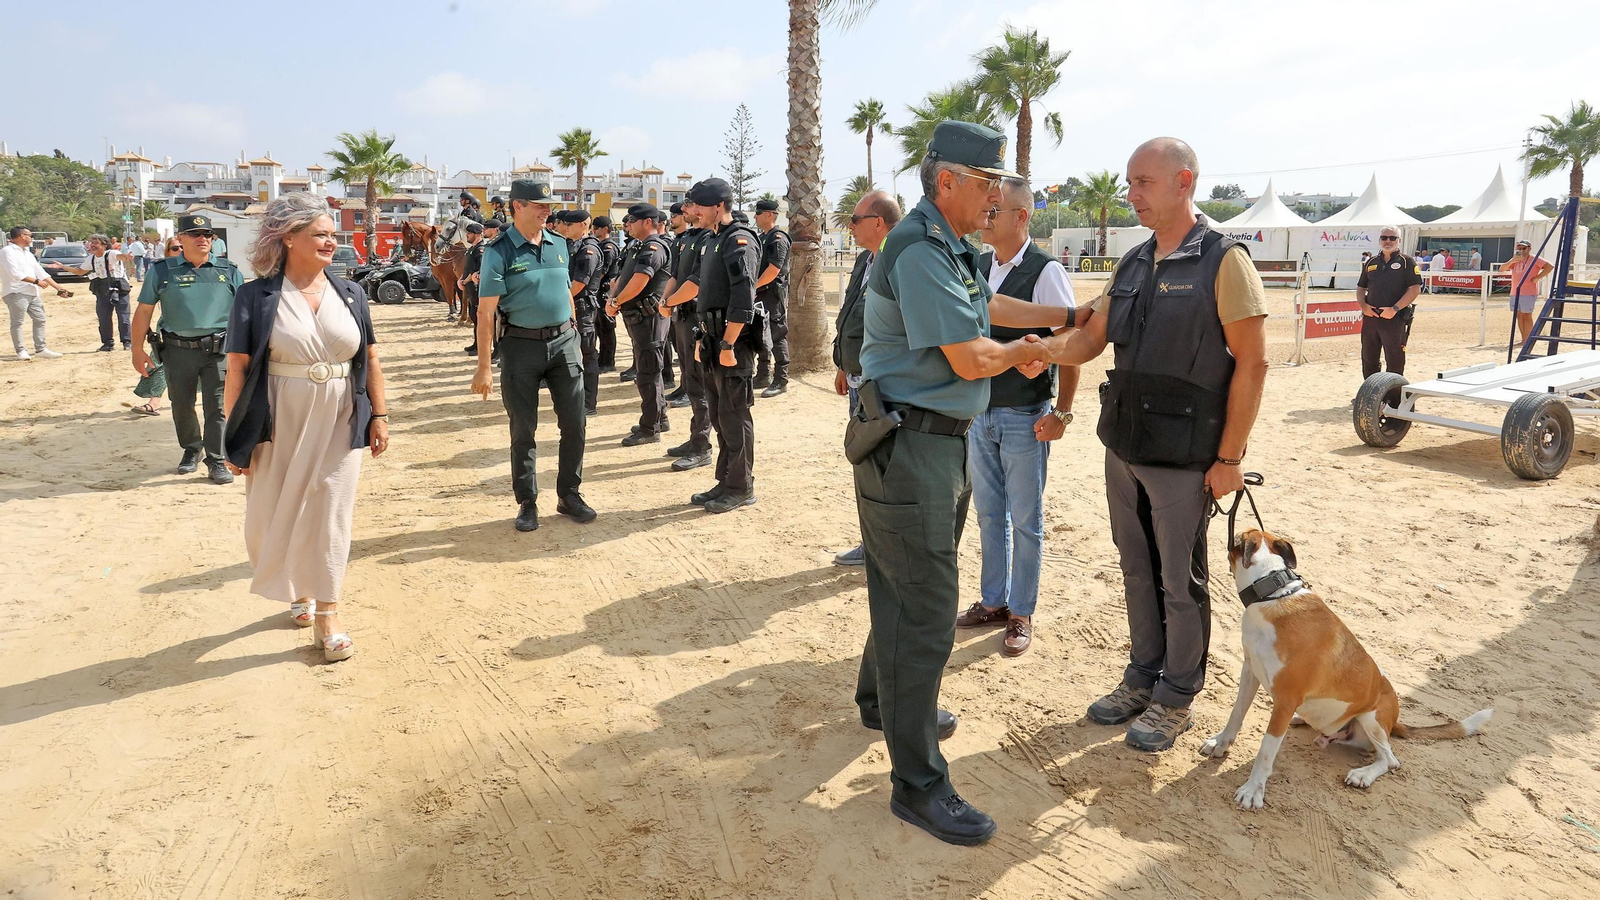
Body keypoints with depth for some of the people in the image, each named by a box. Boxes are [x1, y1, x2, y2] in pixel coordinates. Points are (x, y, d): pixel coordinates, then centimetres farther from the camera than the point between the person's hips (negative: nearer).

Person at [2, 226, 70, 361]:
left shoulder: (28, 254, 18)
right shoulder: (8, 252, -8)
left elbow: (41, 273, 17)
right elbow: (15, 273, -18)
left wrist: (58, 287, 11)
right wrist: (36, 281, -15)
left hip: (32, 293, 8)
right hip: (16, 292, -8)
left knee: (39, 319, 7)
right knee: (17, 322, -2)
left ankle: (40, 349, 12)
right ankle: (20, 351, 2)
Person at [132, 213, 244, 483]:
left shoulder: (229, 271, 6)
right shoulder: (162, 271, 5)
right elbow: (144, 310, 7)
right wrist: (138, 349, 4)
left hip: (218, 349, -1)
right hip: (179, 349, 1)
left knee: (216, 406, -2)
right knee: (181, 405, 12)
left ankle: (216, 461, 6)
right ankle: (191, 450, 33)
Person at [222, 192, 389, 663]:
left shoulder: (350, 294, 5)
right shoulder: (256, 297, -5)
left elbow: (370, 359, 8)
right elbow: (238, 368, -5)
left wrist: (379, 415, 3)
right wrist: (235, 436, -6)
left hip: (339, 425, 1)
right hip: (279, 426, -1)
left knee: (329, 516, 3)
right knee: (275, 517, 10)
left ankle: (326, 613, 12)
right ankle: (299, 593, 36)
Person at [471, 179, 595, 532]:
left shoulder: (559, 245, 8)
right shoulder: (499, 251, -9)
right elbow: (486, 311, -12)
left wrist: (571, 339, 14)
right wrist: (484, 367, -17)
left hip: (563, 342, 4)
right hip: (522, 346, -4)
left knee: (574, 424, 6)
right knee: (523, 430, 6)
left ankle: (569, 494, 21)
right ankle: (527, 503, 18)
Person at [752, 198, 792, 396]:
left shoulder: (778, 238, -13)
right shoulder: (762, 238, 15)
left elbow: (773, 270, -21)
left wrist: (753, 286, -15)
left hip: (774, 294, -9)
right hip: (761, 295, 9)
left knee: (777, 337, -5)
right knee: (761, 336, 14)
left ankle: (781, 380, 1)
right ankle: (763, 376, 23)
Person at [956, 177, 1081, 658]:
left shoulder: (1045, 272, -12)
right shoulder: (976, 267, 6)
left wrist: (1062, 412, -15)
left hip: (1025, 416, -6)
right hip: (979, 412, 6)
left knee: (1025, 521, 6)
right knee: (989, 515, 16)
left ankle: (1021, 614, 19)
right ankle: (992, 601, 31)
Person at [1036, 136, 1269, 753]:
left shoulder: (1223, 260, -10)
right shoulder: (1133, 264, 11)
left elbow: (1252, 363, -12)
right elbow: (1090, 339, 10)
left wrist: (1230, 457, -14)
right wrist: (1044, 348, -12)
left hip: (1184, 457, -6)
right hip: (1123, 447, 6)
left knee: (1180, 581, 7)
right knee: (1137, 570, 16)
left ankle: (1177, 697, 23)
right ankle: (1143, 676, 32)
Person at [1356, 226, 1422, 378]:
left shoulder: (1407, 262, 0)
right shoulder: (1371, 263, 14)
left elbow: (1415, 289, -8)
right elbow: (1360, 288, 19)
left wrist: (1395, 309, -17)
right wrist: (1363, 305, -1)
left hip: (1395, 319, -5)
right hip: (1370, 318, 5)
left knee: (1395, 363, -1)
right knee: (1368, 360, 12)